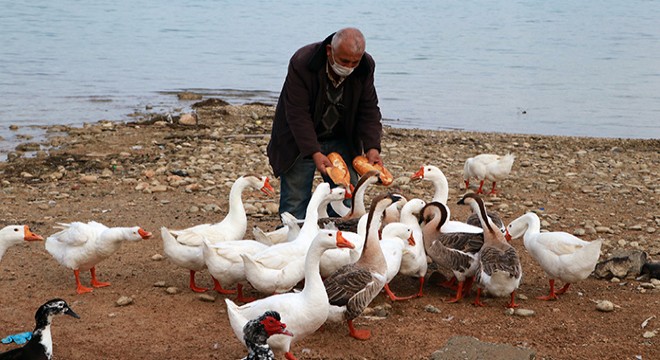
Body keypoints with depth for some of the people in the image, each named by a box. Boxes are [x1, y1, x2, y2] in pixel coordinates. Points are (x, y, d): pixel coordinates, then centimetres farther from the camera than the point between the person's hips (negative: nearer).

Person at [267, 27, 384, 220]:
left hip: (341, 142, 4)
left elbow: (369, 110, -5)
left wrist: (372, 147, -20)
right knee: (294, 204, -4)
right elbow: (298, 114, -27)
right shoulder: (301, 63, -26)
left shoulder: (366, 67, -12)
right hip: (300, 142, -4)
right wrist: (314, 153, -36)